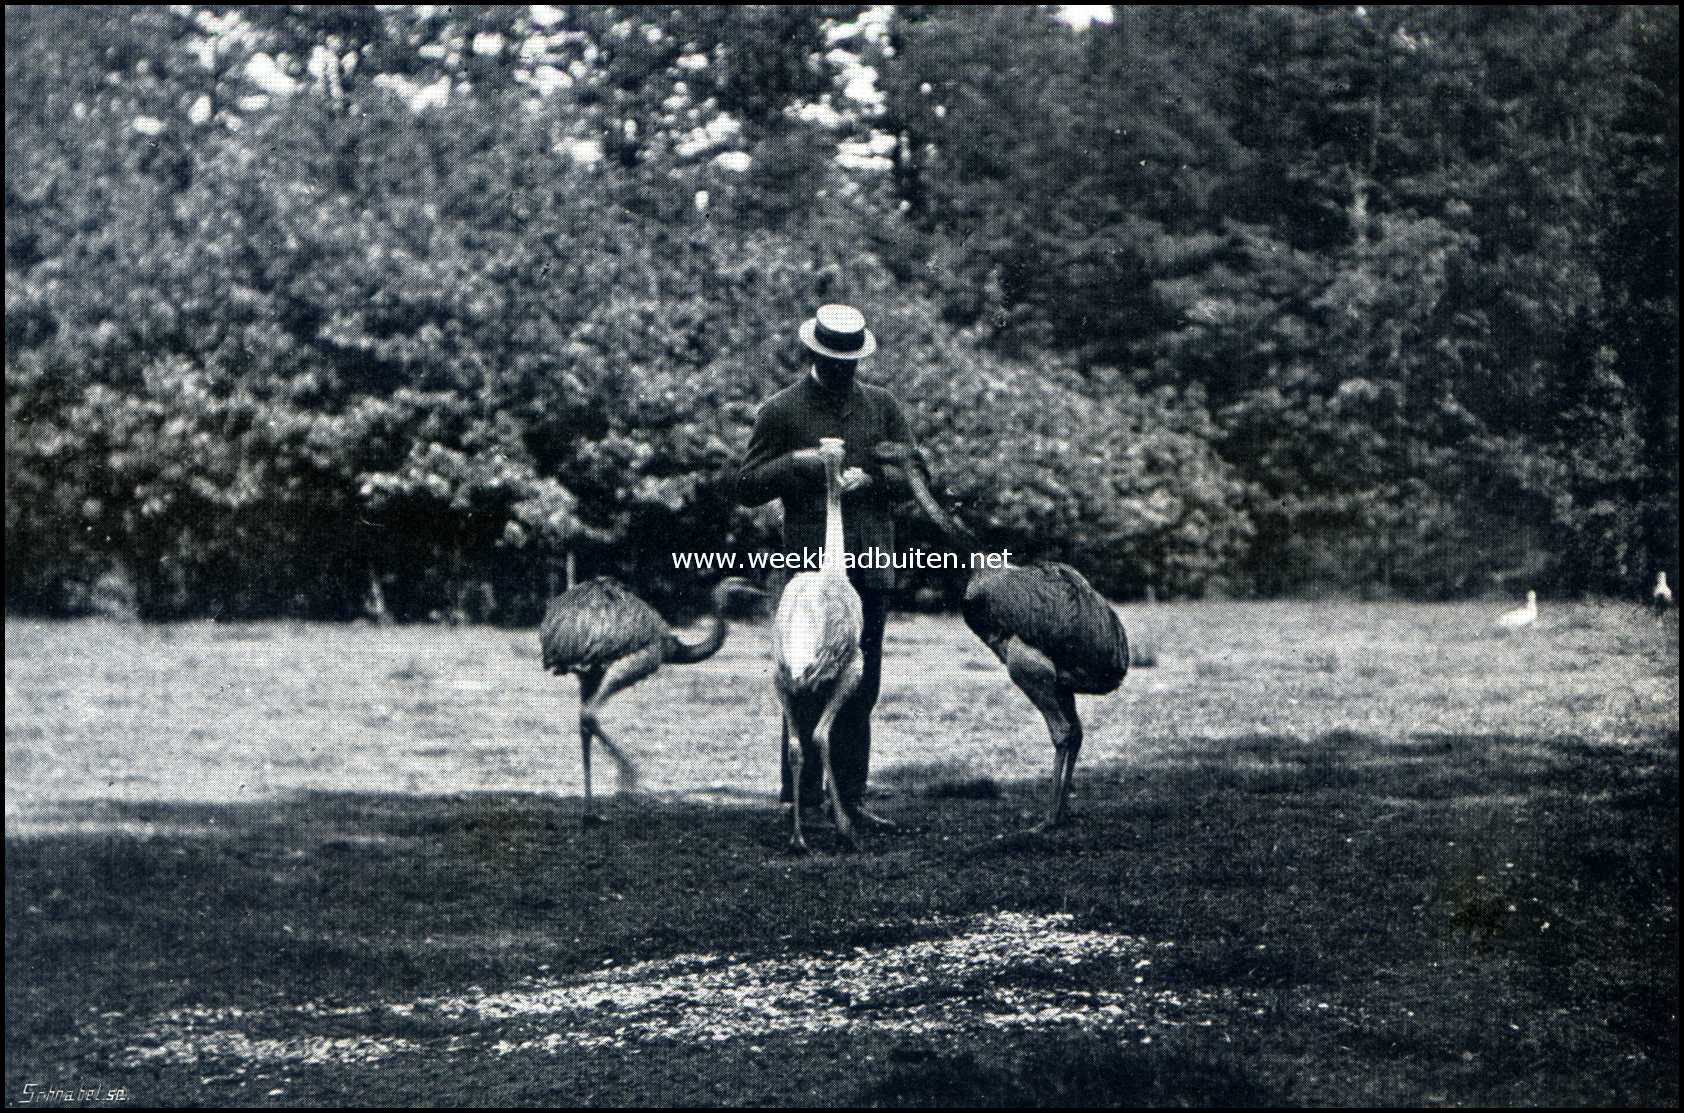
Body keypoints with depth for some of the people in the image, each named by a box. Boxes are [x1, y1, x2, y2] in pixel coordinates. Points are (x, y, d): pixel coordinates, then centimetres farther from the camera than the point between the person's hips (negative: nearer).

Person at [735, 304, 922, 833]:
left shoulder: (881, 405, 12)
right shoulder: (781, 411, 1)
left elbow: (914, 476, 9)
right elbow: (747, 488, 1)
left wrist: (870, 479, -10)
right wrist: (795, 462, -16)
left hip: (871, 570, 4)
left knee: (861, 690, 6)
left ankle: (850, 799, 12)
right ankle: (799, 800, 1)